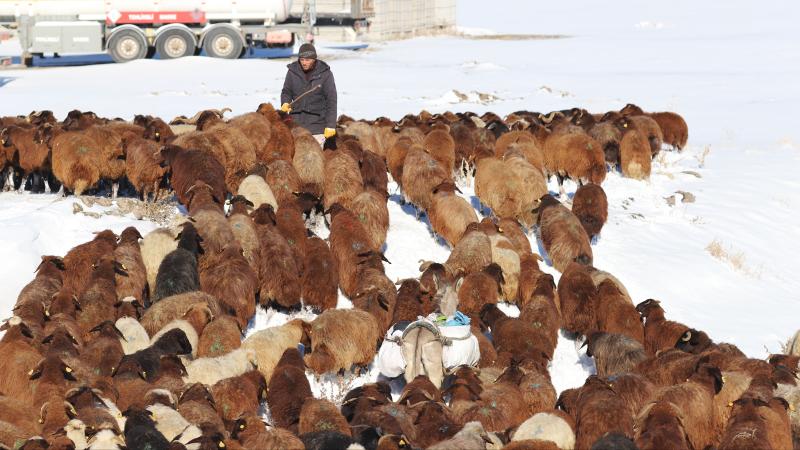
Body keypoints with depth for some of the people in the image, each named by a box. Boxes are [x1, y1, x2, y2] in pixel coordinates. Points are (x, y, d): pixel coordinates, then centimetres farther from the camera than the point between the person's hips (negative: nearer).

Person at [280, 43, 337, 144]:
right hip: (296, 121, 2)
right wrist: (285, 103, -8)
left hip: (317, 122, -2)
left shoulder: (325, 73, -3)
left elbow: (331, 100, -3)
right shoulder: (293, 71, 3)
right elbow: (286, 91, 16)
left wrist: (330, 125, -8)